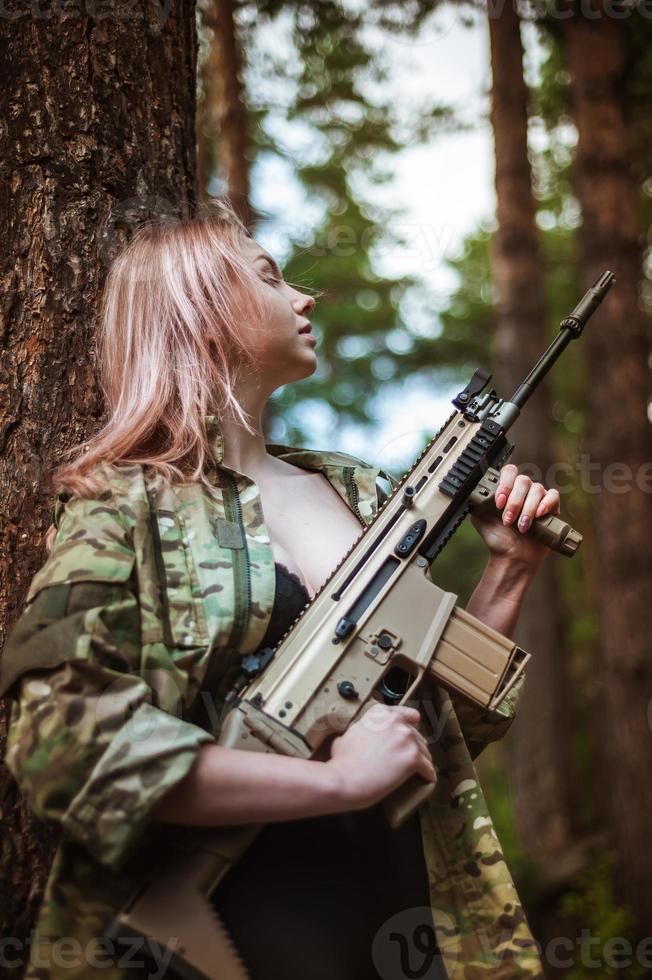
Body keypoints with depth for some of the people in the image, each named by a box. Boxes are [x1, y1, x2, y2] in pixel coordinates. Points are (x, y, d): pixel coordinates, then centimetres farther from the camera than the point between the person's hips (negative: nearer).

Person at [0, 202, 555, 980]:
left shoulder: (355, 491, 10)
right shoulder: (122, 507, -9)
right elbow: (63, 744, -23)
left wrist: (509, 568, 2)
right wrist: (337, 780, -23)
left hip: (419, 913, 6)